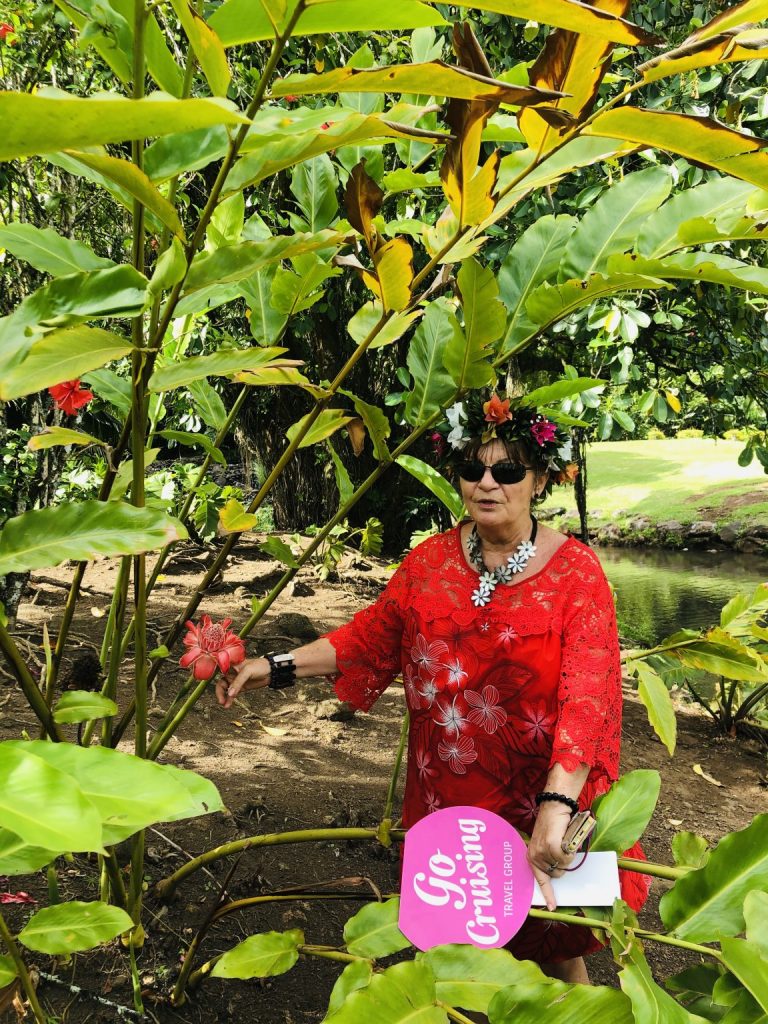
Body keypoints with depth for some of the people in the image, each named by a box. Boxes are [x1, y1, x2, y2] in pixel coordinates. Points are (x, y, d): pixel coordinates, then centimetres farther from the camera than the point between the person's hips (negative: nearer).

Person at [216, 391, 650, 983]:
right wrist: (277, 666, -4)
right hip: (446, 796, 3)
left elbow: (587, 695, -24)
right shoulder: (431, 562, -3)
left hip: (540, 799, -3)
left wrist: (557, 805, -35)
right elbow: (369, 638, 5)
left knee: (551, 946, 16)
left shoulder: (575, 571, -15)